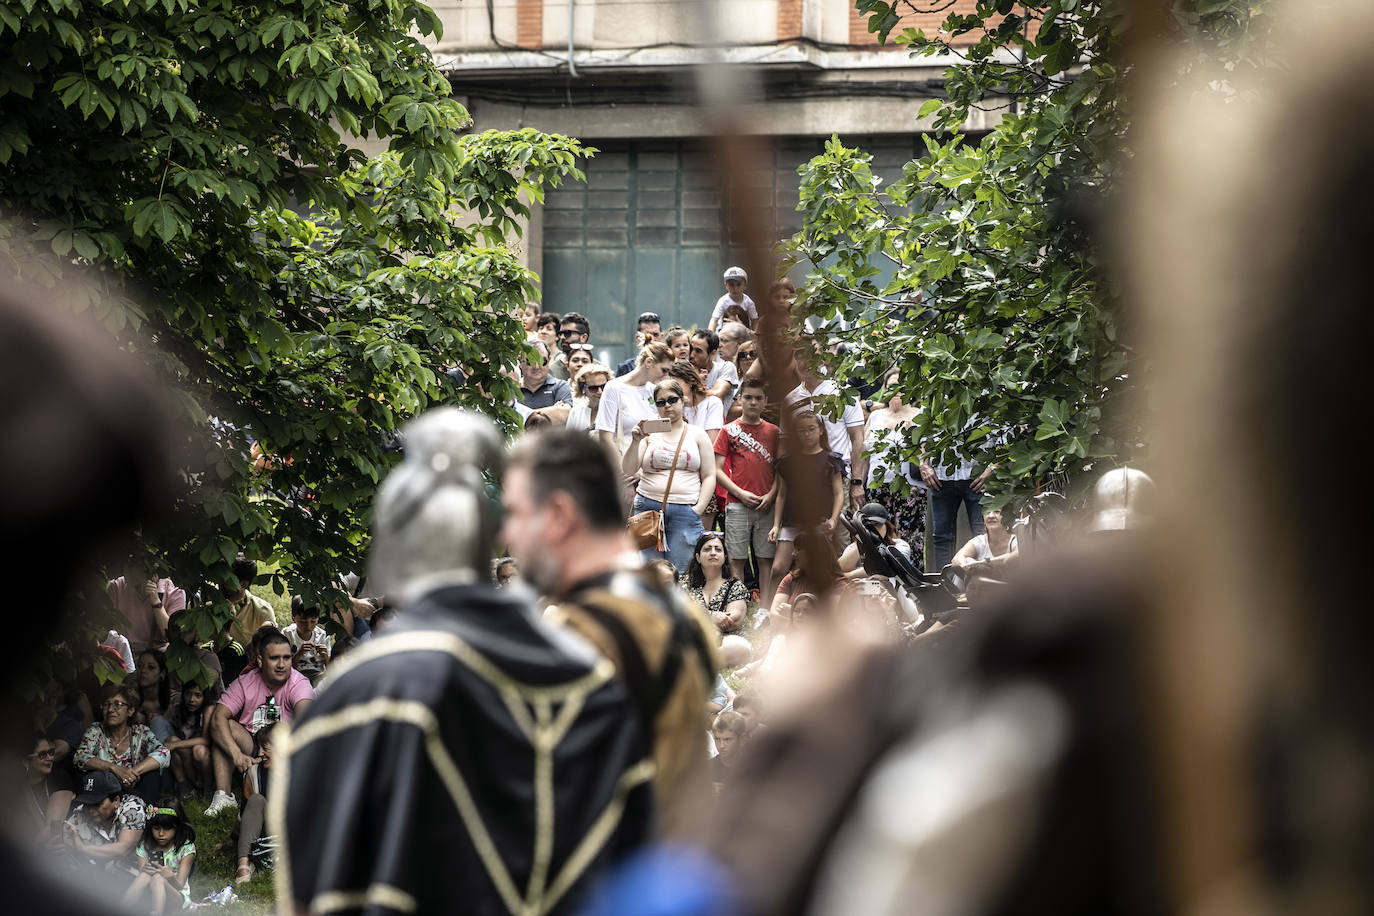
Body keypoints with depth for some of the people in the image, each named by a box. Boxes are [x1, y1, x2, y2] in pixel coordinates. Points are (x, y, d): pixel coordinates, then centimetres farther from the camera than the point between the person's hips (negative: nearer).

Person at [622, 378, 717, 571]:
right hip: (649, 507, 0)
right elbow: (628, 471, 3)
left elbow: (709, 477, 11)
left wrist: (699, 508, -2)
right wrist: (636, 442, -11)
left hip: (685, 511, 0)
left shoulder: (697, 435, 13)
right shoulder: (649, 433, 11)